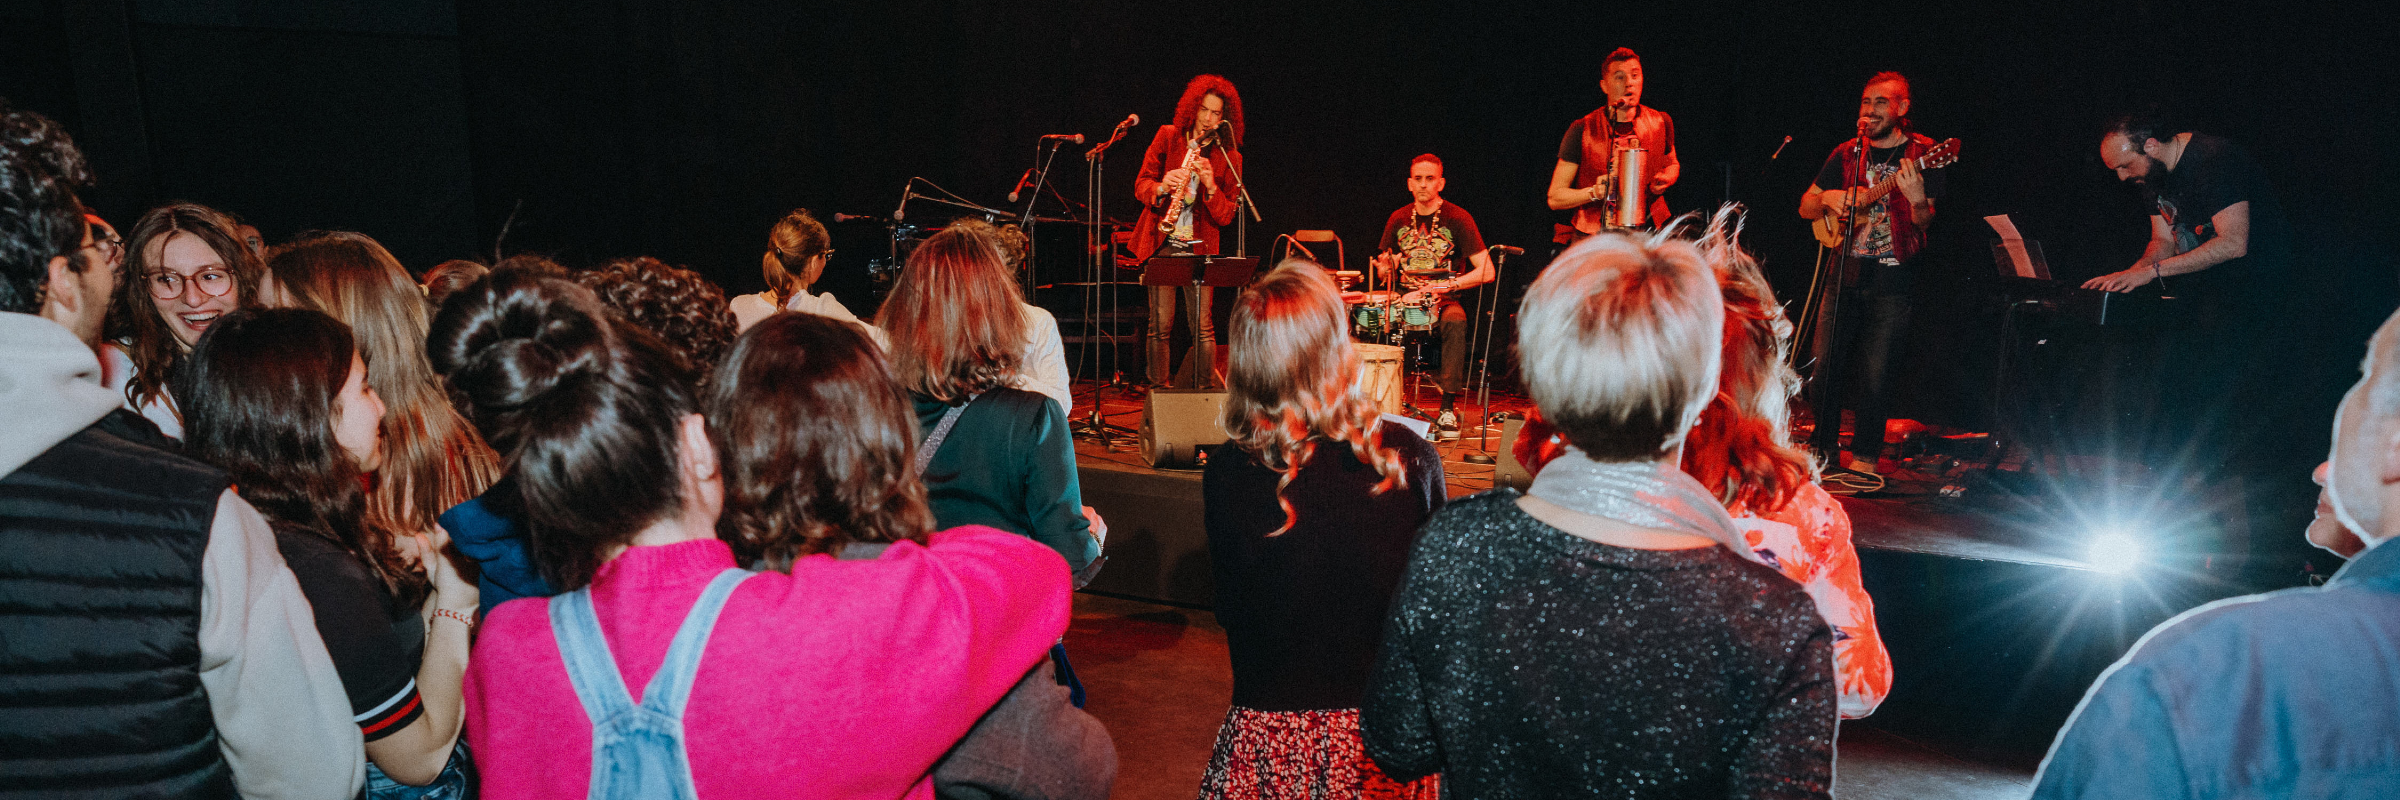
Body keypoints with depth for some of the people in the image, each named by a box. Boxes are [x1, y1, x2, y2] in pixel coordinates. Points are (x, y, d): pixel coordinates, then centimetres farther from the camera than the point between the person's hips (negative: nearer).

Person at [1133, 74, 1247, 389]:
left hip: (1200, 247, 0)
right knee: (1161, 325, -2)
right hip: (1162, 245, 0)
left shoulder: (1229, 158, 6)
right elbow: (1140, 185, 5)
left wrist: (1211, 186, -18)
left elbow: (1226, 216, 1)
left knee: (1203, 326, -4)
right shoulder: (1167, 137, 7)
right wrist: (1161, 187, -18)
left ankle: (1206, 392, 5)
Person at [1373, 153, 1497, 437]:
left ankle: (1448, 408, -32)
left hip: (1444, 301, -3)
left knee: (1455, 322, -38)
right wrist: (1387, 267, -5)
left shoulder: (1458, 219, -5)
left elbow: (1487, 272, -10)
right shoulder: (1398, 219, 8)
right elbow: (1389, 263, 20)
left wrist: (1447, 285, -21)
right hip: (1406, 298, 3)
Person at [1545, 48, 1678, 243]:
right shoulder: (1582, 130, -5)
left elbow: (1672, 163, 28)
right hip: (1593, 238, -2)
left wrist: (1667, 178, 5)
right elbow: (1555, 198, -3)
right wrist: (1595, 192, -20)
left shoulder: (1661, 123, 5)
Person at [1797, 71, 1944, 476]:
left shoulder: (1922, 153, 0)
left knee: (1875, 371, -6)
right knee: (1826, 364, 2)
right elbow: (1805, 207, 15)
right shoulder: (1846, 154, 11)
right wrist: (1827, 198, -7)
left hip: (1891, 280, -3)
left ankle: (1865, 458, 6)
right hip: (1845, 274, 4)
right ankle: (1824, 446, 18)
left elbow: (1925, 222, -8)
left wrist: (1917, 199, -30)